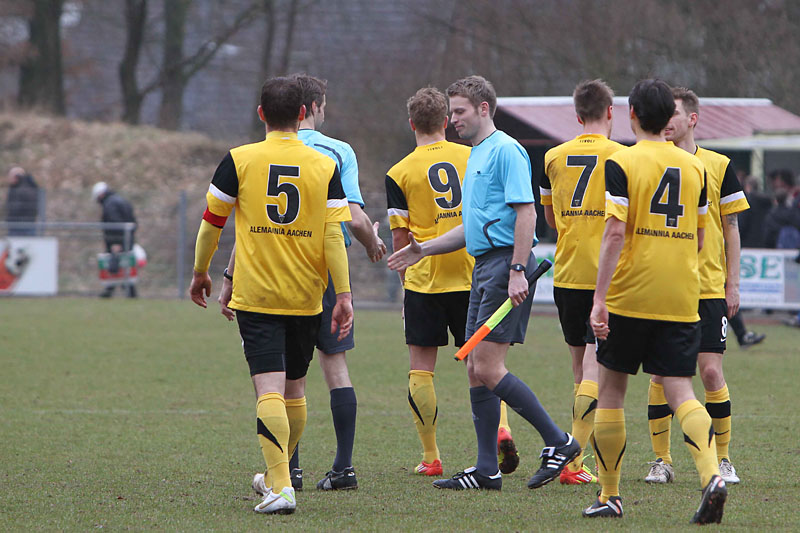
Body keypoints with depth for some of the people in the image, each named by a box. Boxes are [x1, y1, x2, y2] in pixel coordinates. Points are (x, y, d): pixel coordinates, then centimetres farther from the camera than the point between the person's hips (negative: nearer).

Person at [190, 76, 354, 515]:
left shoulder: (238, 161, -3)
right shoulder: (325, 167, 0)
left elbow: (211, 223, 3)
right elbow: (334, 236, -5)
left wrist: (200, 273, 17)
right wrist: (344, 295, -4)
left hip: (255, 296, -2)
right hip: (305, 298, 2)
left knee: (269, 390, -9)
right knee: (292, 387, 18)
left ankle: (281, 486, -21)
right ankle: (278, 474, 32)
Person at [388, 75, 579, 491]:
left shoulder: (506, 151, -10)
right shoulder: (475, 156, 21)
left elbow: (525, 212, -18)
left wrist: (517, 271, -23)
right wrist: (423, 250, 22)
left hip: (505, 265, -10)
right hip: (484, 266, 10)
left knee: (487, 368, -13)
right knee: (475, 369, 7)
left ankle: (557, 442, -5)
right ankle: (487, 469, 9)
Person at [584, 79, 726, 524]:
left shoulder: (622, 164, -6)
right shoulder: (694, 166, 9)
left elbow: (615, 233, -15)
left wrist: (600, 298, -15)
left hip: (630, 296, -3)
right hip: (682, 299, 3)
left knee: (611, 389, 11)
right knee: (680, 391, 0)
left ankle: (610, 495, 15)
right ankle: (712, 474, -25)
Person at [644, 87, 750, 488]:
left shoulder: (718, 166, 4)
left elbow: (730, 229, 8)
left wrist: (732, 285, 3)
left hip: (708, 287, -1)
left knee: (711, 372, -6)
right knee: (660, 372, -1)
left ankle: (722, 459, 7)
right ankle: (661, 460, 9)